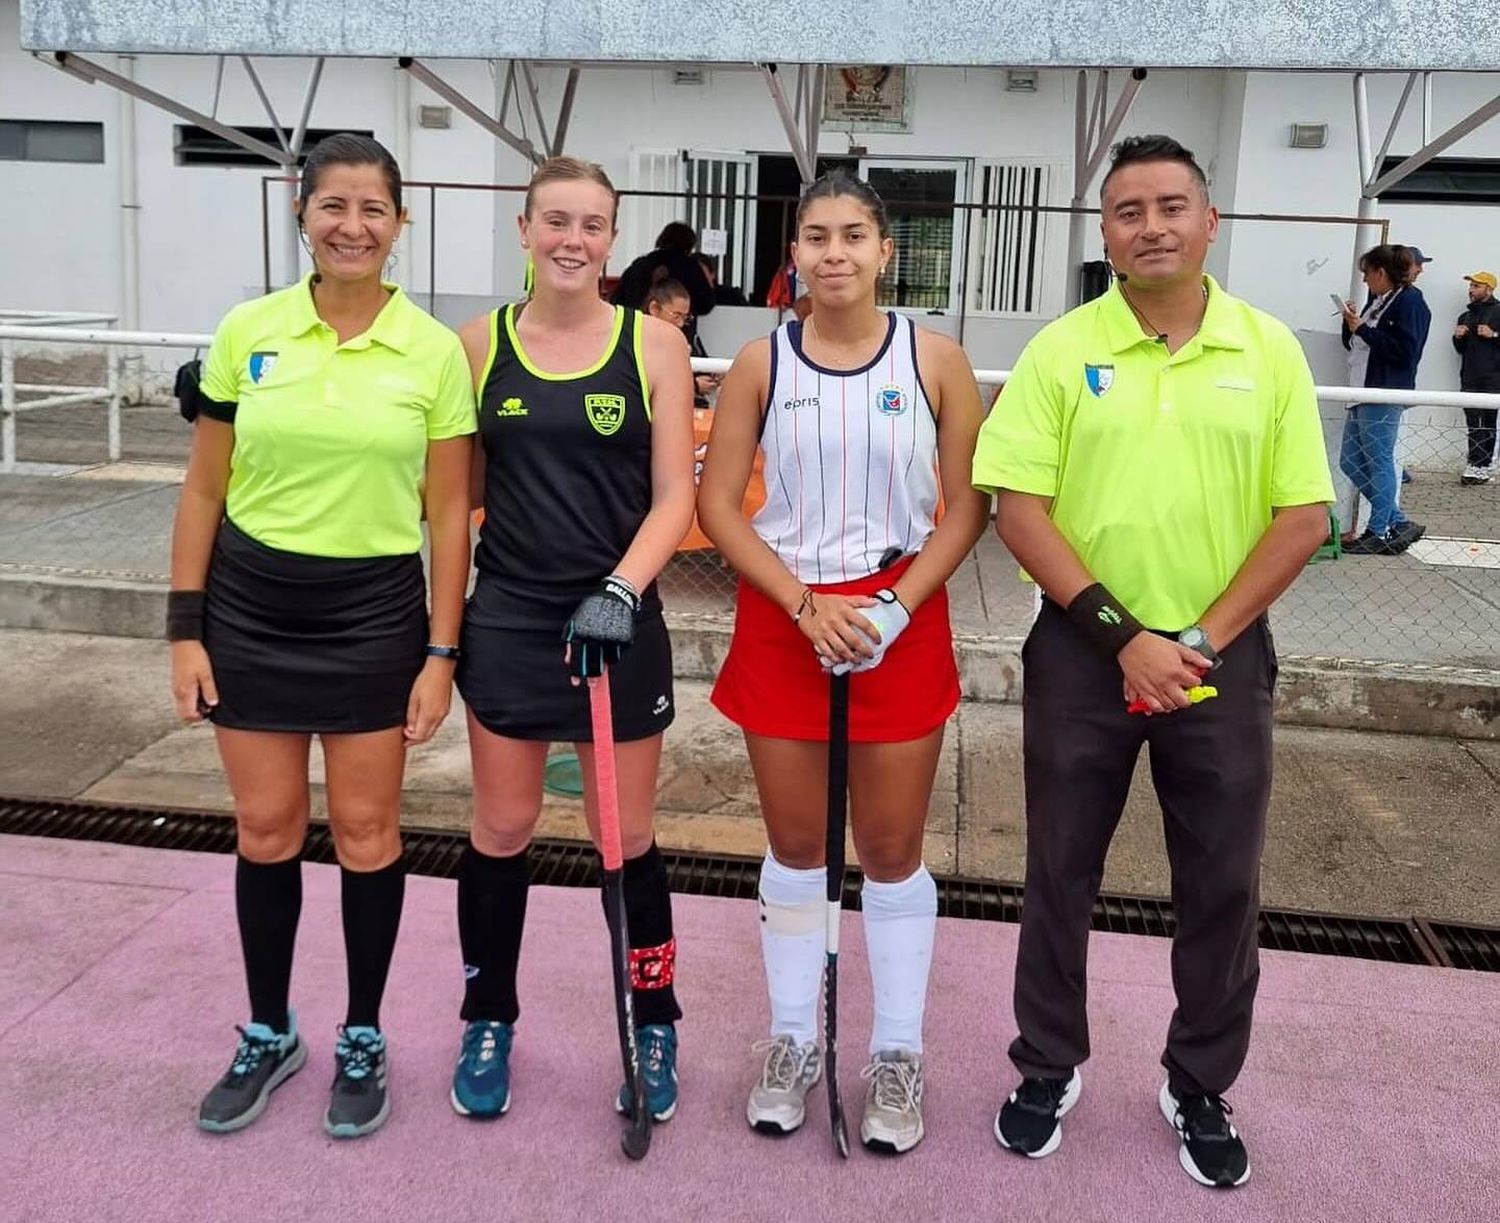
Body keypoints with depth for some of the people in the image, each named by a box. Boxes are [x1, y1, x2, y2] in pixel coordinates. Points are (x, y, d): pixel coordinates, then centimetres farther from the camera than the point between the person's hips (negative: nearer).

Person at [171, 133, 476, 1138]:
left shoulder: (434, 350, -5)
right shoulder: (246, 332, -1)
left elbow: (449, 515, -2)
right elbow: (204, 491, 3)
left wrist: (441, 653, -6)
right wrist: (185, 628, -1)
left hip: (375, 611, -1)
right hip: (250, 604, 2)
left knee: (365, 830, 8)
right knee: (267, 829, 11)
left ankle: (364, 1039, 28)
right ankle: (269, 1032, 32)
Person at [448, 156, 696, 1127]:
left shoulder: (654, 344, -2)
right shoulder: (480, 343, 2)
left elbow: (674, 497, -5)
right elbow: (458, 487, 8)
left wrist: (620, 590, -19)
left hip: (618, 617, -1)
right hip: (507, 616, 1)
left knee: (626, 836, 8)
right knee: (502, 830, 10)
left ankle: (655, 1026, 29)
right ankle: (489, 1023, 31)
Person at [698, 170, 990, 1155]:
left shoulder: (935, 359, -1)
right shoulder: (761, 363, 0)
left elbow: (968, 508, -1)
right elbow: (717, 504, -1)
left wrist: (894, 607, -14)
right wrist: (806, 605, -12)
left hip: (901, 623, -1)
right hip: (781, 623, 1)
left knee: (893, 853, 8)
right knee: (794, 847, 11)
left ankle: (898, 1055, 25)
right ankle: (793, 1042, 29)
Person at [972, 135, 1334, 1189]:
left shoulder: (1271, 351, 0)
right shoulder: (1060, 351, -3)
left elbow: (1304, 516, -1)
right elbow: (1018, 508, -7)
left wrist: (1202, 640, -9)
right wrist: (1121, 635, -14)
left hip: (1224, 656, 1)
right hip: (1084, 653, -1)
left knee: (1222, 885, 10)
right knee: (1061, 872, 10)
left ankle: (1200, 1088, 31)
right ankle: (1051, 1068, 31)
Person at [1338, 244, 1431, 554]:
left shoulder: (1409, 301, -8)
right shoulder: (1377, 301, 16)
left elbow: (1404, 351, -18)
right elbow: (1353, 344, 23)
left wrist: (1363, 328, -15)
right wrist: (1351, 324, 4)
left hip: (1385, 395, -10)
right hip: (1363, 393, 10)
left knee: (1379, 463, -3)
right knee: (1350, 461, 11)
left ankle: (1379, 532, 6)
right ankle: (1398, 522, 18)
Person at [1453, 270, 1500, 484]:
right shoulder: (1466, 316, 21)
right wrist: (1458, 337, 6)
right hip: (1470, 378, 6)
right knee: (1473, 424, 3)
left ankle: (1480, 466, -5)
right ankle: (1479, 464, 6)